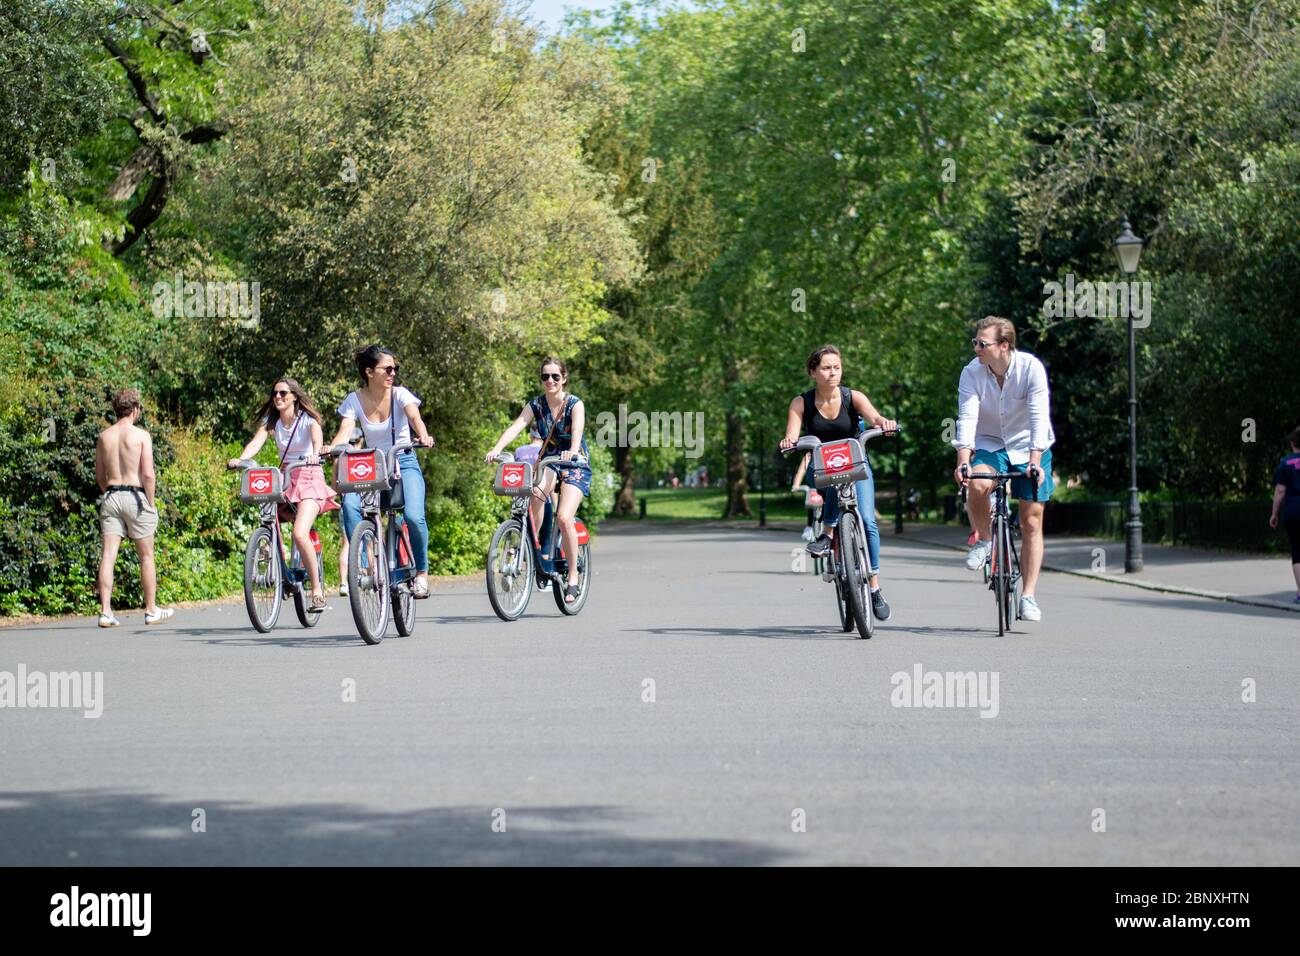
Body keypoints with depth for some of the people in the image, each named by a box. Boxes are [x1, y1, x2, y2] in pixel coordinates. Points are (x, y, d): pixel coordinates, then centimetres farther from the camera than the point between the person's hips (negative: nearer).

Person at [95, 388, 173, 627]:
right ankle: (151, 610, 16)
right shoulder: (141, 435, -6)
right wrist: (151, 503, -2)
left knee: (108, 554, -1)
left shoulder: (104, 436, 8)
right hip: (135, 496, -4)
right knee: (146, 556, 8)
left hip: (111, 497, 4)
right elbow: (148, 475, -12)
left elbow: (99, 476, 11)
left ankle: (105, 611, -8)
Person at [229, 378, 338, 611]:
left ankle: (317, 592, -15)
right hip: (284, 480, 6)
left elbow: (317, 436, -26)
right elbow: (256, 441, -10)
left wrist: (315, 454, -49)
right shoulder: (271, 421, 7)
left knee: (300, 533, -23)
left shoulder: (307, 420, -5)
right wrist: (240, 459, -30)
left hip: (309, 479, -6)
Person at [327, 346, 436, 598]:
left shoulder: (400, 394, -7)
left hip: (404, 463, -2)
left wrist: (423, 436, -49)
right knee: (350, 504, -29)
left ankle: (422, 572, -3)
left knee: (413, 516, -26)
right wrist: (329, 449, -39)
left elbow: (415, 417, -26)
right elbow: (345, 432, -16)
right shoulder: (354, 400, -2)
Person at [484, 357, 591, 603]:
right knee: (537, 491, -33)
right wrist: (496, 449, -35)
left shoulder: (575, 404, -11)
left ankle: (573, 576, -9)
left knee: (564, 518, -23)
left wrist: (572, 451, -52)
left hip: (575, 465, -3)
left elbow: (577, 430, -30)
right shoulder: (536, 405, -2)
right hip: (548, 461, 3)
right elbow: (515, 427, -17)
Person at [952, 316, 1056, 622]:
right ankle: (983, 540, -5)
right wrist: (963, 461, -35)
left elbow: (1039, 417, -27)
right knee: (977, 484, -33)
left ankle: (1029, 596, 6)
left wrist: (1034, 461, -38)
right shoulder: (972, 372, -15)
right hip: (990, 446, 1)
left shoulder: (1031, 367, -21)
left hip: (1028, 448, -1)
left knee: (1031, 522, -2)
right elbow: (967, 418, -22)